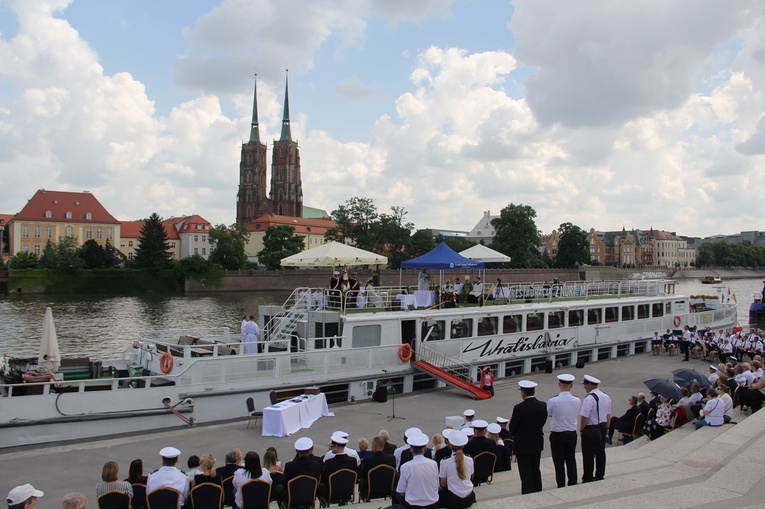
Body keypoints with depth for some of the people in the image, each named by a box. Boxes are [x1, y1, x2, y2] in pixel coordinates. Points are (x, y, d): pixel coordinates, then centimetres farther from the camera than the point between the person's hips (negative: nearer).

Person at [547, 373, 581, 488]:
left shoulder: (552, 401, -17)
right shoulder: (577, 401, -8)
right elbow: (577, 417, 6)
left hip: (557, 435, -3)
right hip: (572, 434, 3)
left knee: (559, 463, 6)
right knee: (571, 461, 15)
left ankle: (561, 486, 11)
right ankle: (573, 485, 24)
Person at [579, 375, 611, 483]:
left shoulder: (589, 398, -22)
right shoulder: (606, 397, 5)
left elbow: (584, 417, -22)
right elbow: (608, 415, 13)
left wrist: (581, 429, -9)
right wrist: (605, 427, 21)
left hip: (590, 430, -8)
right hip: (603, 429, 8)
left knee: (588, 456, 1)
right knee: (601, 453, 16)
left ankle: (587, 479, 7)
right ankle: (600, 476, 26)